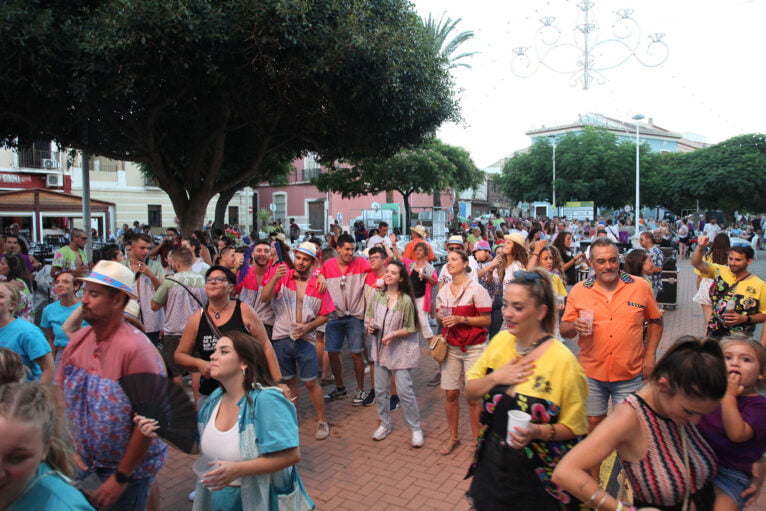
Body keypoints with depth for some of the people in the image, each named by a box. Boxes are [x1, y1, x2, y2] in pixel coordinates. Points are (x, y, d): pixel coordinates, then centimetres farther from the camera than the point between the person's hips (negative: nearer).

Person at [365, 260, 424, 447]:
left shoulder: (406, 300, -16)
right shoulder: (377, 295, -4)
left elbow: (410, 329, -9)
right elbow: (371, 316, 10)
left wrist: (393, 334, -24)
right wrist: (371, 325, -10)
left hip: (400, 349, -4)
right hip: (380, 347, 5)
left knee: (405, 391, -4)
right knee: (380, 390, 12)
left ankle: (416, 429, 15)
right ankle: (384, 424, 33)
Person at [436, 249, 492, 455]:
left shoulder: (476, 289, -9)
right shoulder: (443, 291, 8)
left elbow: (486, 320, -11)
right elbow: (439, 317, 17)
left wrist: (461, 319, -20)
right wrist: (441, 317, -6)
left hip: (473, 348, -5)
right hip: (451, 347, 5)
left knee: (473, 398, 0)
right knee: (450, 394, 7)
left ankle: (477, 440, 18)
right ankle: (453, 437, 25)